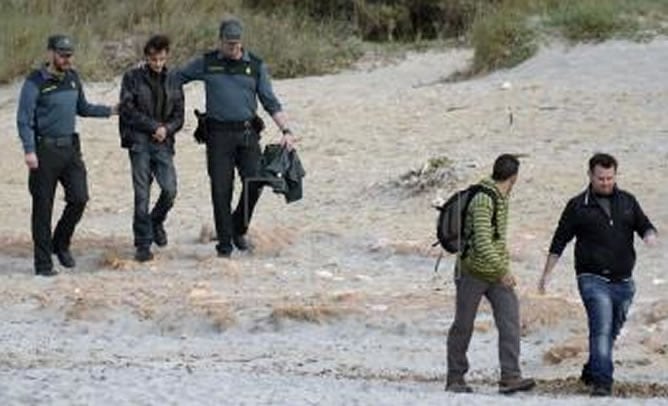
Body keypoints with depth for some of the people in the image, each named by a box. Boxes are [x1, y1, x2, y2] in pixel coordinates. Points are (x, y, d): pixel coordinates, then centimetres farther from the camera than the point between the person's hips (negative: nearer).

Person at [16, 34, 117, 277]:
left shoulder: (72, 78, 10)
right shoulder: (35, 82, -9)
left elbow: (82, 108, 22)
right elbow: (24, 119, -10)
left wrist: (110, 111, 9)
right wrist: (29, 151, -18)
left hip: (70, 147, 5)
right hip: (45, 150, -5)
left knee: (79, 198, -3)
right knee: (43, 207, 0)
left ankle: (61, 244, 20)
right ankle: (43, 263, 7)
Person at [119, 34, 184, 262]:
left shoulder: (173, 82, 13)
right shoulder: (133, 78, 2)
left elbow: (179, 116, 13)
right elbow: (128, 110, -6)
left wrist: (167, 129, -8)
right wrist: (154, 126, -10)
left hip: (163, 143, 3)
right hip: (139, 142, -3)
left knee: (170, 189, -10)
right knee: (142, 194, -5)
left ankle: (156, 222, 22)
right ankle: (143, 244, 2)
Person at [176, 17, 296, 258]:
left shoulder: (255, 66, 8)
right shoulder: (206, 64, 5)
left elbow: (271, 103, 8)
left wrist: (285, 130, -2)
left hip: (247, 132, 1)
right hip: (218, 134, -1)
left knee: (254, 183, -9)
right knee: (221, 190, -3)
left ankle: (239, 229, 14)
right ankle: (225, 243, 5)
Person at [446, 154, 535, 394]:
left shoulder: (502, 198, 10)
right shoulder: (483, 200, -18)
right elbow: (482, 241, -27)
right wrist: (502, 271, -32)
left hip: (497, 273, 7)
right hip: (473, 272, -7)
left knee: (510, 321, -9)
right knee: (463, 326, 5)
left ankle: (510, 377, -15)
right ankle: (455, 379, 17)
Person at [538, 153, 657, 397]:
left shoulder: (627, 202, 11)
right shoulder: (578, 206, 2)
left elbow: (644, 225, 14)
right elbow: (559, 241, 6)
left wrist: (649, 235, -12)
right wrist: (546, 274, 4)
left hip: (623, 281, 4)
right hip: (593, 279, -4)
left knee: (611, 331, 12)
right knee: (602, 328, -18)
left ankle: (591, 373, 30)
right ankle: (602, 382, -22)